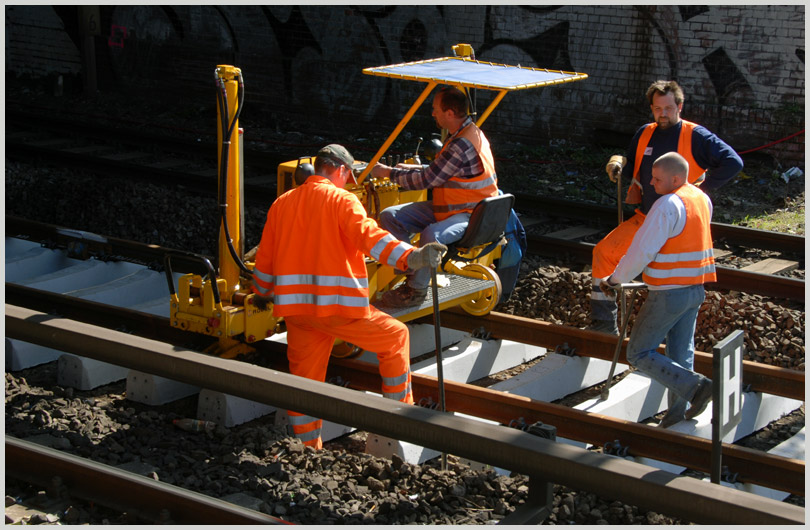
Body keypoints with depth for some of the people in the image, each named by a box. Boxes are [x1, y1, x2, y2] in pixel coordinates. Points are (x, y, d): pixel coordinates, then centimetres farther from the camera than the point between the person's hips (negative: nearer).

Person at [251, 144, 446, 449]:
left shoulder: (282, 203, 14)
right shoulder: (342, 200, -4)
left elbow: (265, 257, 19)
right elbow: (369, 235, -22)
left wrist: (261, 294, 35)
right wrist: (412, 257, -33)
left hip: (296, 309, 5)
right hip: (338, 304, -5)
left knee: (304, 379, 13)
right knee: (395, 336, 15)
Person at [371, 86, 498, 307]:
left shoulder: (463, 145, -25)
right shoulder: (468, 133, 8)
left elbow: (426, 180, -22)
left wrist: (388, 172, -11)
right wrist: (411, 169, 11)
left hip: (469, 215, -10)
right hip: (448, 207, 10)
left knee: (431, 235, -39)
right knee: (389, 216, -1)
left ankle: (417, 289, -17)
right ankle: (414, 271, 2)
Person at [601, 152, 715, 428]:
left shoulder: (667, 205, -21)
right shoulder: (702, 200, 7)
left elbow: (641, 252, -21)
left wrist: (614, 279, -7)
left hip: (668, 293, -9)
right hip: (695, 290, 9)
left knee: (639, 354, 1)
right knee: (681, 353, 16)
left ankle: (695, 386, -10)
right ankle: (676, 411, 18)